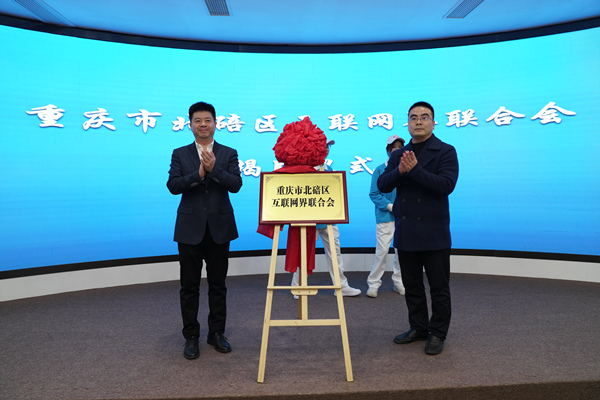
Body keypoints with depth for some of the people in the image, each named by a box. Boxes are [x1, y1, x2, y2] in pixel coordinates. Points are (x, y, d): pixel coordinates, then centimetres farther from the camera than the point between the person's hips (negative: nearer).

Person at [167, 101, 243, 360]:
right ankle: (191, 337, 20)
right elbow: (172, 185, -7)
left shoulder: (228, 154, 5)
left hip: (219, 227, 0)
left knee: (218, 284, 10)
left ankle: (217, 333, 25)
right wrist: (198, 174, -20)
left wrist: (214, 169, -21)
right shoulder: (180, 154, 5)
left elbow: (236, 185, -8)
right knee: (189, 286, 7)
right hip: (190, 228, 0)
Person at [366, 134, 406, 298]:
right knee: (382, 250, -4)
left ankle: (399, 282, 25)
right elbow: (374, 194, -3)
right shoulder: (380, 170, -1)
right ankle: (373, 283, 9)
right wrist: (390, 206, -13)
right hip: (385, 217, -3)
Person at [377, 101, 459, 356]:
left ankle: (437, 334, 20)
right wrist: (399, 171, -17)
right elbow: (382, 185, 2)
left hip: (434, 233, -5)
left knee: (439, 287, 6)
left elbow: (446, 184, -18)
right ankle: (418, 328, 31)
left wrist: (414, 170, -23)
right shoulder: (399, 155, 12)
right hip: (405, 232, 5)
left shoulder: (445, 152, -2)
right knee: (412, 286, 15)